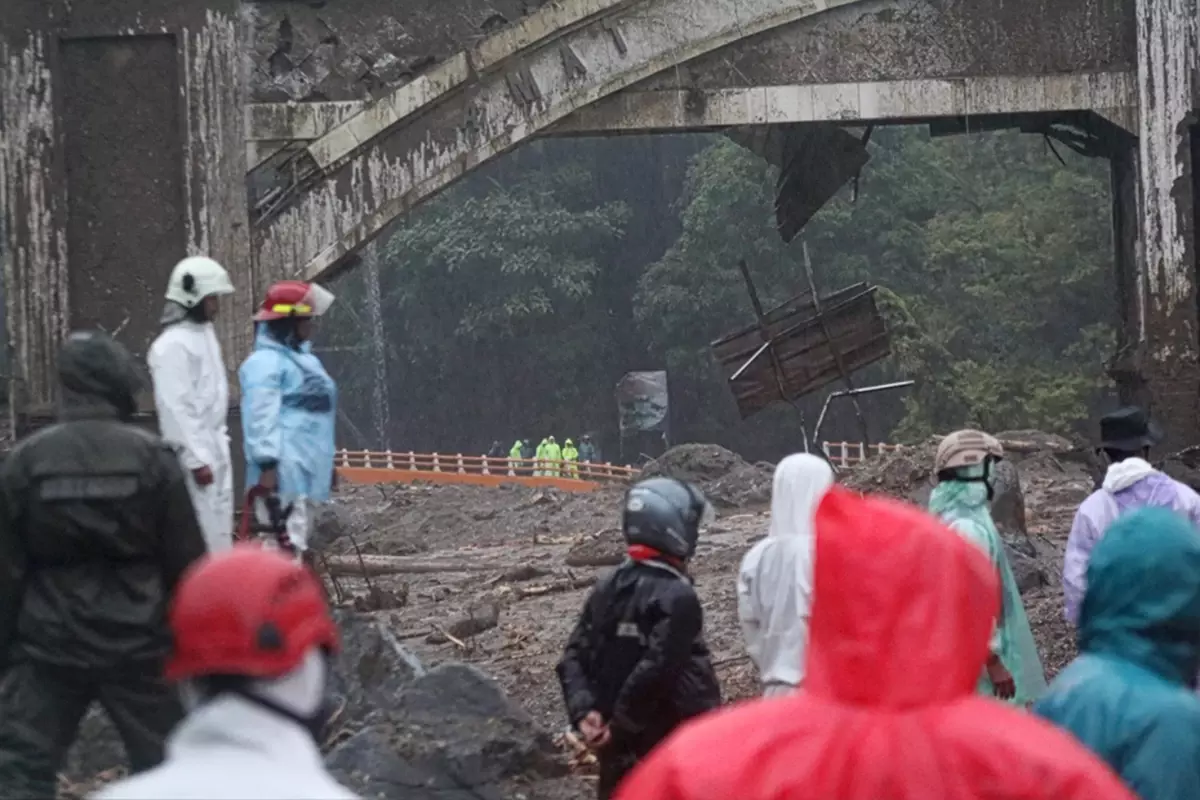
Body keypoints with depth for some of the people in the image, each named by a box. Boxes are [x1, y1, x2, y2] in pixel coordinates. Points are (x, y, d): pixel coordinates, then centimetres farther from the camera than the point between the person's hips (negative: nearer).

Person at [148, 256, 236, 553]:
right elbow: (177, 408, -20)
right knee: (201, 533, -9)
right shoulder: (173, 345, -17)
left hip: (215, 447, 10)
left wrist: (220, 442, 17)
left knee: (219, 527, 13)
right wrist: (196, 459, -21)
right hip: (194, 452, -10)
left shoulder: (205, 332, 14)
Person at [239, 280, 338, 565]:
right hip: (283, 470, -11)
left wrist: (325, 465, 27)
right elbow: (261, 417, -19)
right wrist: (267, 464, -25)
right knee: (284, 542, -16)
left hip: (304, 467, 11)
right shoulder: (266, 362, -13)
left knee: (297, 542, 14)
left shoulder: (300, 357, 19)